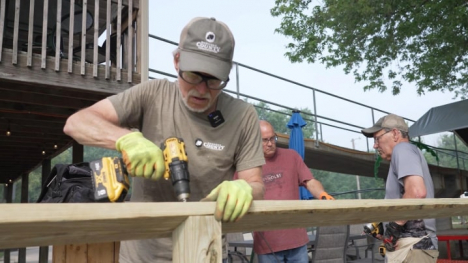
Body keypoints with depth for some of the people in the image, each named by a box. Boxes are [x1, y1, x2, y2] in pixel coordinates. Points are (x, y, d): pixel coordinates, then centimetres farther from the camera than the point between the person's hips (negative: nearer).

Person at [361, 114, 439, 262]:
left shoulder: (402, 148, -6)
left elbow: (417, 192, -23)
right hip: (416, 243, 10)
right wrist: (387, 227, 18)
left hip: (411, 245, -10)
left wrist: (394, 226, -16)